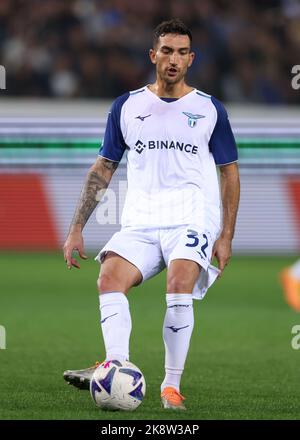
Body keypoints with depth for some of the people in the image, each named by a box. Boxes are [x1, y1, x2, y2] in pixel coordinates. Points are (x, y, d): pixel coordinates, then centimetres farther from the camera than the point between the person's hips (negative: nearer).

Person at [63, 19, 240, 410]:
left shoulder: (209, 109, 7)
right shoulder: (127, 107, 11)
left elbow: (230, 172, 11)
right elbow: (104, 168, 14)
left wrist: (226, 236, 3)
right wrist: (77, 228, 7)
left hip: (193, 218, -2)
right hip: (140, 222, 3)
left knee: (179, 284, -28)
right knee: (110, 277, -25)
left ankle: (172, 386, -24)